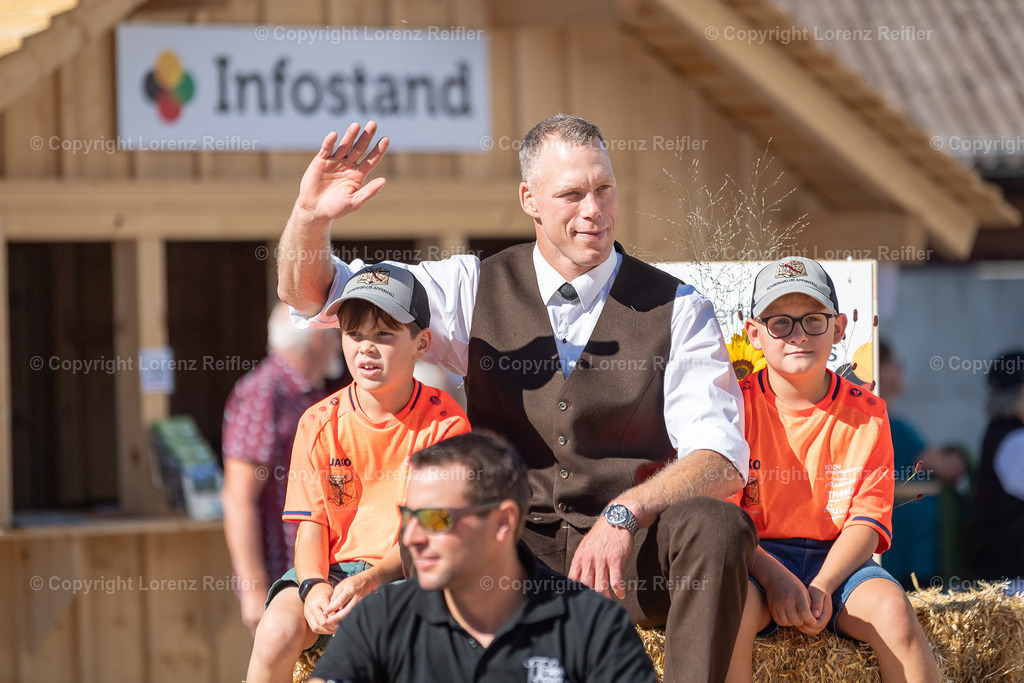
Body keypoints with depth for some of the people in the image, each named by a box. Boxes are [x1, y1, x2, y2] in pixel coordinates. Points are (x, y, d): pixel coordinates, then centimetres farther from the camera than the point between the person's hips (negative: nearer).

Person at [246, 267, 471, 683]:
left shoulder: (445, 424, -5)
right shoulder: (319, 424, 4)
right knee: (278, 631, -28)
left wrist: (370, 580, -26)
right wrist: (314, 585, -20)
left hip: (406, 572, -3)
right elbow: (312, 526, 2)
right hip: (332, 568, 3)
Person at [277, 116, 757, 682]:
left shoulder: (677, 310, 3)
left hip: (631, 559, -1)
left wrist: (624, 513, -28)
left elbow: (721, 458, -10)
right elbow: (308, 295, 11)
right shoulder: (478, 289, 8)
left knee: (715, 525, -33)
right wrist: (311, 215, -11)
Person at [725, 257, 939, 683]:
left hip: (836, 557, 1)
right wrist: (773, 577, -24)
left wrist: (821, 588, -20)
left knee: (891, 609, -30)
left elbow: (867, 522, -2)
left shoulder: (866, 413, 4)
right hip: (757, 558, -1)